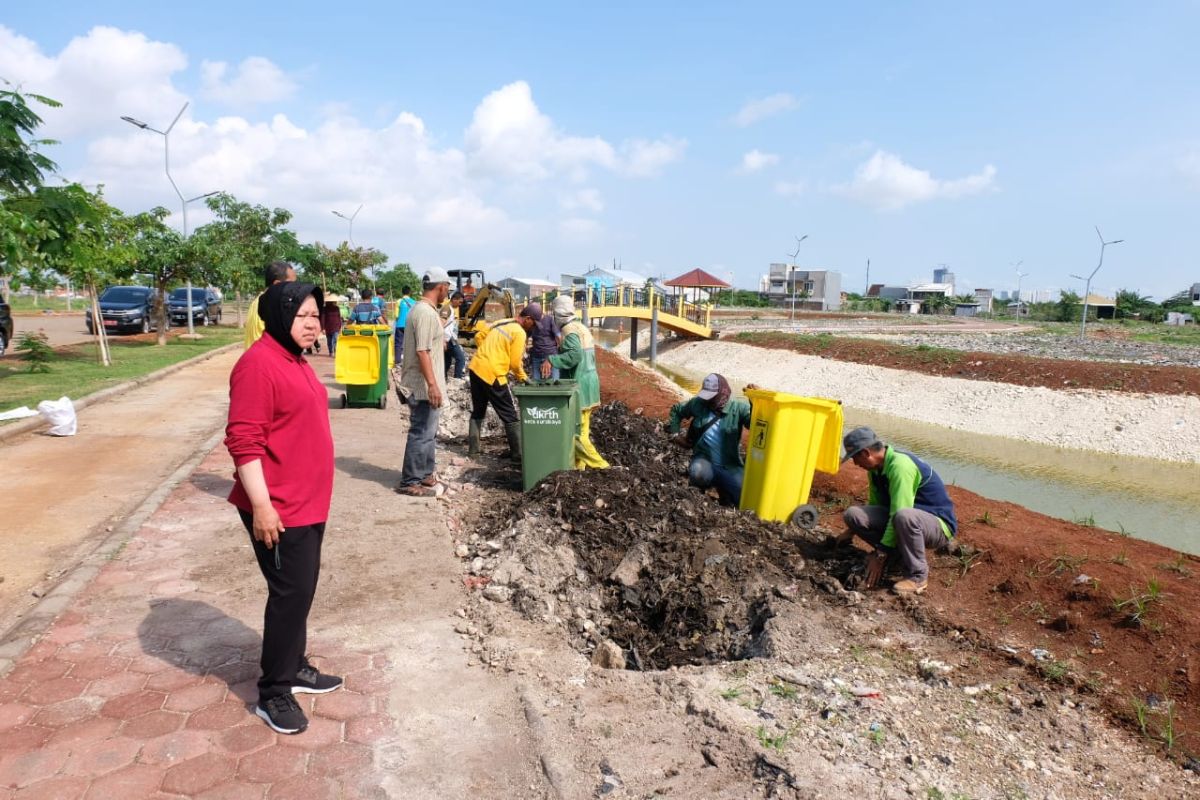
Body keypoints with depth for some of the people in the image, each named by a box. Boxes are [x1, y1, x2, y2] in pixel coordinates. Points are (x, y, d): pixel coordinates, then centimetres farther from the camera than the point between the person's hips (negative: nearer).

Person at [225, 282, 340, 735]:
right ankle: (273, 694, 16)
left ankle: (294, 668, 35)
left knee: (302, 589, 18)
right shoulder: (259, 363, -18)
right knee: (291, 593, 0)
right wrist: (261, 506, -24)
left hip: (307, 502, 9)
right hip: (279, 507, -9)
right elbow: (243, 441, -23)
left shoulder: (294, 360, 12)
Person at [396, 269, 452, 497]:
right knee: (421, 434, -3)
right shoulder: (426, 313, -19)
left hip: (424, 384, 11)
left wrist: (439, 343, 37)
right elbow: (422, 351, -25)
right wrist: (432, 384, -26)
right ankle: (409, 482, 5)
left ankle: (425, 474, 29)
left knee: (427, 431, 18)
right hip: (424, 386, -11)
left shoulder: (422, 309, 12)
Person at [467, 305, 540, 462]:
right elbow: (515, 363, -8)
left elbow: (479, 336, 21)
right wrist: (523, 377, 8)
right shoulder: (519, 332, -8)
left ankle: (473, 448, 25)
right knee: (510, 415, 3)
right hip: (491, 374, -8)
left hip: (475, 368, 8)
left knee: (478, 412, 21)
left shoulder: (501, 322, 16)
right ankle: (518, 453, 6)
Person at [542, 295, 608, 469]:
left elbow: (575, 355, -31)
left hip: (579, 386, -10)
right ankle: (579, 465, 18)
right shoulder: (581, 326, 15)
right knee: (580, 429, 14)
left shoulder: (569, 330, -15)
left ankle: (599, 465, -5)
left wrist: (551, 360, -29)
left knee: (576, 432, -6)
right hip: (588, 382, 10)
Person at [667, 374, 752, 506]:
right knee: (698, 473, -39)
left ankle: (722, 485, 14)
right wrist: (675, 433, 11)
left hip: (730, 466, 0)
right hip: (704, 460, 0)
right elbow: (676, 410, 18)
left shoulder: (738, 408, -8)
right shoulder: (698, 403, -1)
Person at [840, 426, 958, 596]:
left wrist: (880, 556, -26)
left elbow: (899, 514, -30)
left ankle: (917, 576, -20)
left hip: (938, 525, -7)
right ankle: (897, 552, 2)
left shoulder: (900, 465, -27)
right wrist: (852, 530, 24)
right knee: (853, 514, -11)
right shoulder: (876, 467, 1)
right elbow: (875, 505, 18)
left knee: (904, 516, -42)